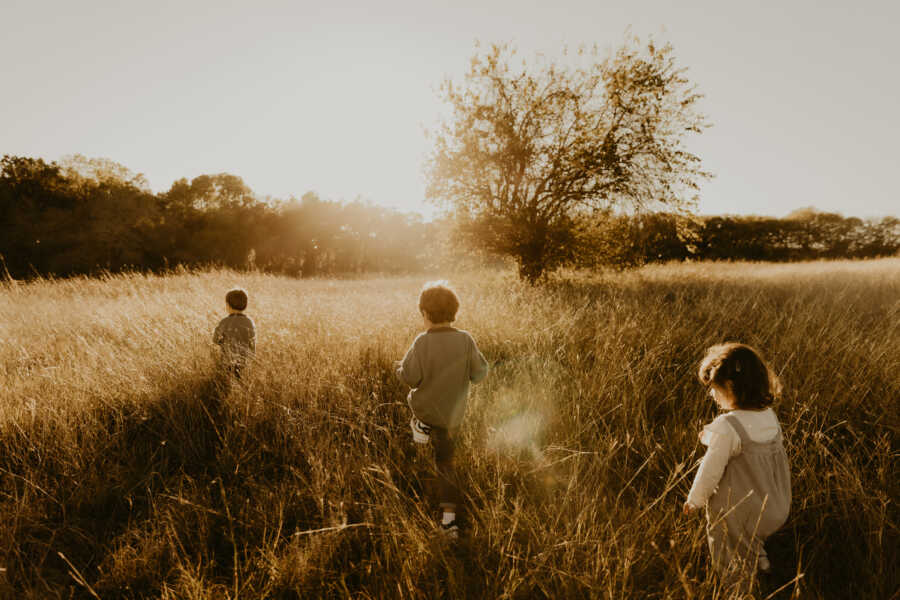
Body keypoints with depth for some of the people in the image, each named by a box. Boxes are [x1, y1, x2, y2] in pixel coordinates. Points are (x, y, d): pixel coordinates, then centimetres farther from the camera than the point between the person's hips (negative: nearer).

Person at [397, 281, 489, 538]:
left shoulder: (423, 341, -19)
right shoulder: (465, 340, -11)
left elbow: (410, 377, -18)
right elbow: (479, 373, -6)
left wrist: (399, 367, 3)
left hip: (426, 408, -3)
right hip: (452, 415, 4)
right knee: (445, 462, 16)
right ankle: (449, 517, 12)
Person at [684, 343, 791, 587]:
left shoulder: (727, 427, -28)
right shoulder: (770, 416, -6)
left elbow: (710, 472, -18)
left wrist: (694, 500, -3)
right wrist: (713, 436, 14)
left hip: (743, 516, -7)